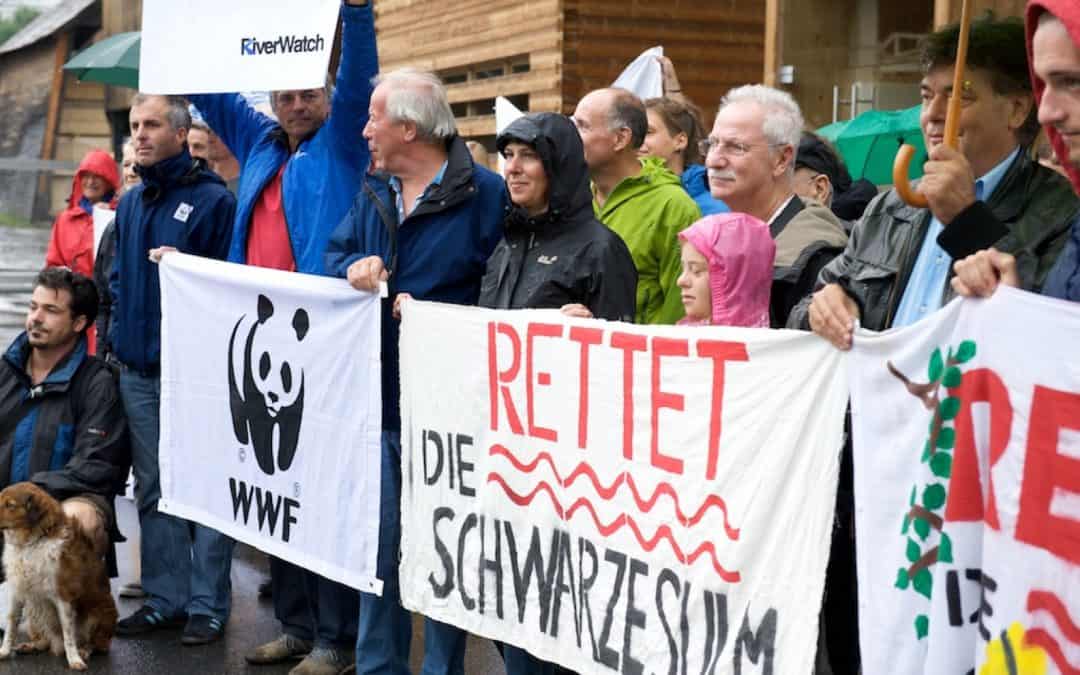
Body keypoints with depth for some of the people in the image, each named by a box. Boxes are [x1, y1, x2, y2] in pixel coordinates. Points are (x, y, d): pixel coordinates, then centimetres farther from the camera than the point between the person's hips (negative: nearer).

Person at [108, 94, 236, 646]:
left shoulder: (213, 200, -7)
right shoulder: (130, 203, 14)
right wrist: (118, 335, 13)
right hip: (138, 372, 7)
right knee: (153, 490, 12)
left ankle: (207, 605, 7)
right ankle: (165, 597, 21)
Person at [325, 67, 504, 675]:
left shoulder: (485, 194, -11)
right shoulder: (375, 192, 13)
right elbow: (334, 256, 14)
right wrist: (356, 266, -8)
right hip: (379, 397, 7)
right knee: (378, 544, 14)